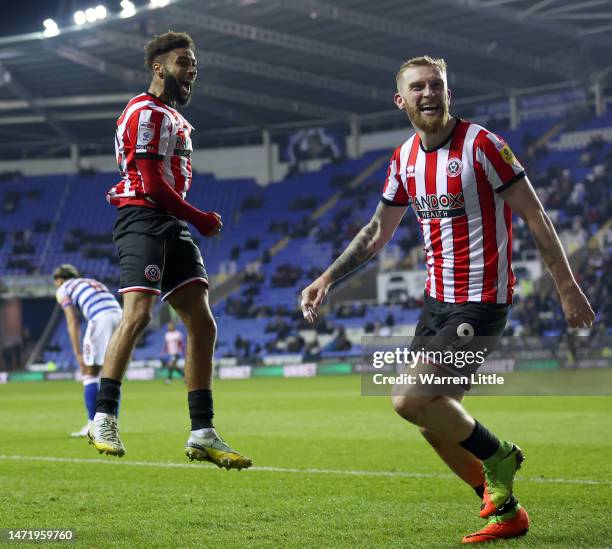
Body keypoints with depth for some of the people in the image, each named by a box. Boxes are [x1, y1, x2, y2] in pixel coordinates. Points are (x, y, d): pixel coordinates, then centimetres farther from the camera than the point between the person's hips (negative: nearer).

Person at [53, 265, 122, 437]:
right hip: (119, 315, 6)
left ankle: (93, 424, 1)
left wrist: (78, 354, 0)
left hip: (100, 319, -6)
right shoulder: (93, 283, 36)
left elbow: (73, 321, 4)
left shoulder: (63, 289, 18)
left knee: (90, 373, 4)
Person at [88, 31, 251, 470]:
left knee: (203, 324, 1)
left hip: (172, 226, 10)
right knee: (138, 314, -22)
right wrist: (201, 219, -5)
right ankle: (104, 419, -14)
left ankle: (202, 434, 2)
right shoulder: (146, 112, -7)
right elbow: (152, 186, -13)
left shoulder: (175, 117, 25)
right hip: (143, 220, -10)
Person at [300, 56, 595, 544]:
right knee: (435, 424, 7)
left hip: (480, 303, -8)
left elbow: (536, 217, -11)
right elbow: (377, 233, 19)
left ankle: (498, 457, 5)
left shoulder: (481, 145, -13)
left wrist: (567, 288, -13)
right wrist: (327, 279, 12)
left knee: (410, 400, -18)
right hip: (436, 301, 8)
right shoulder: (405, 159, 8)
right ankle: (506, 512, 22)